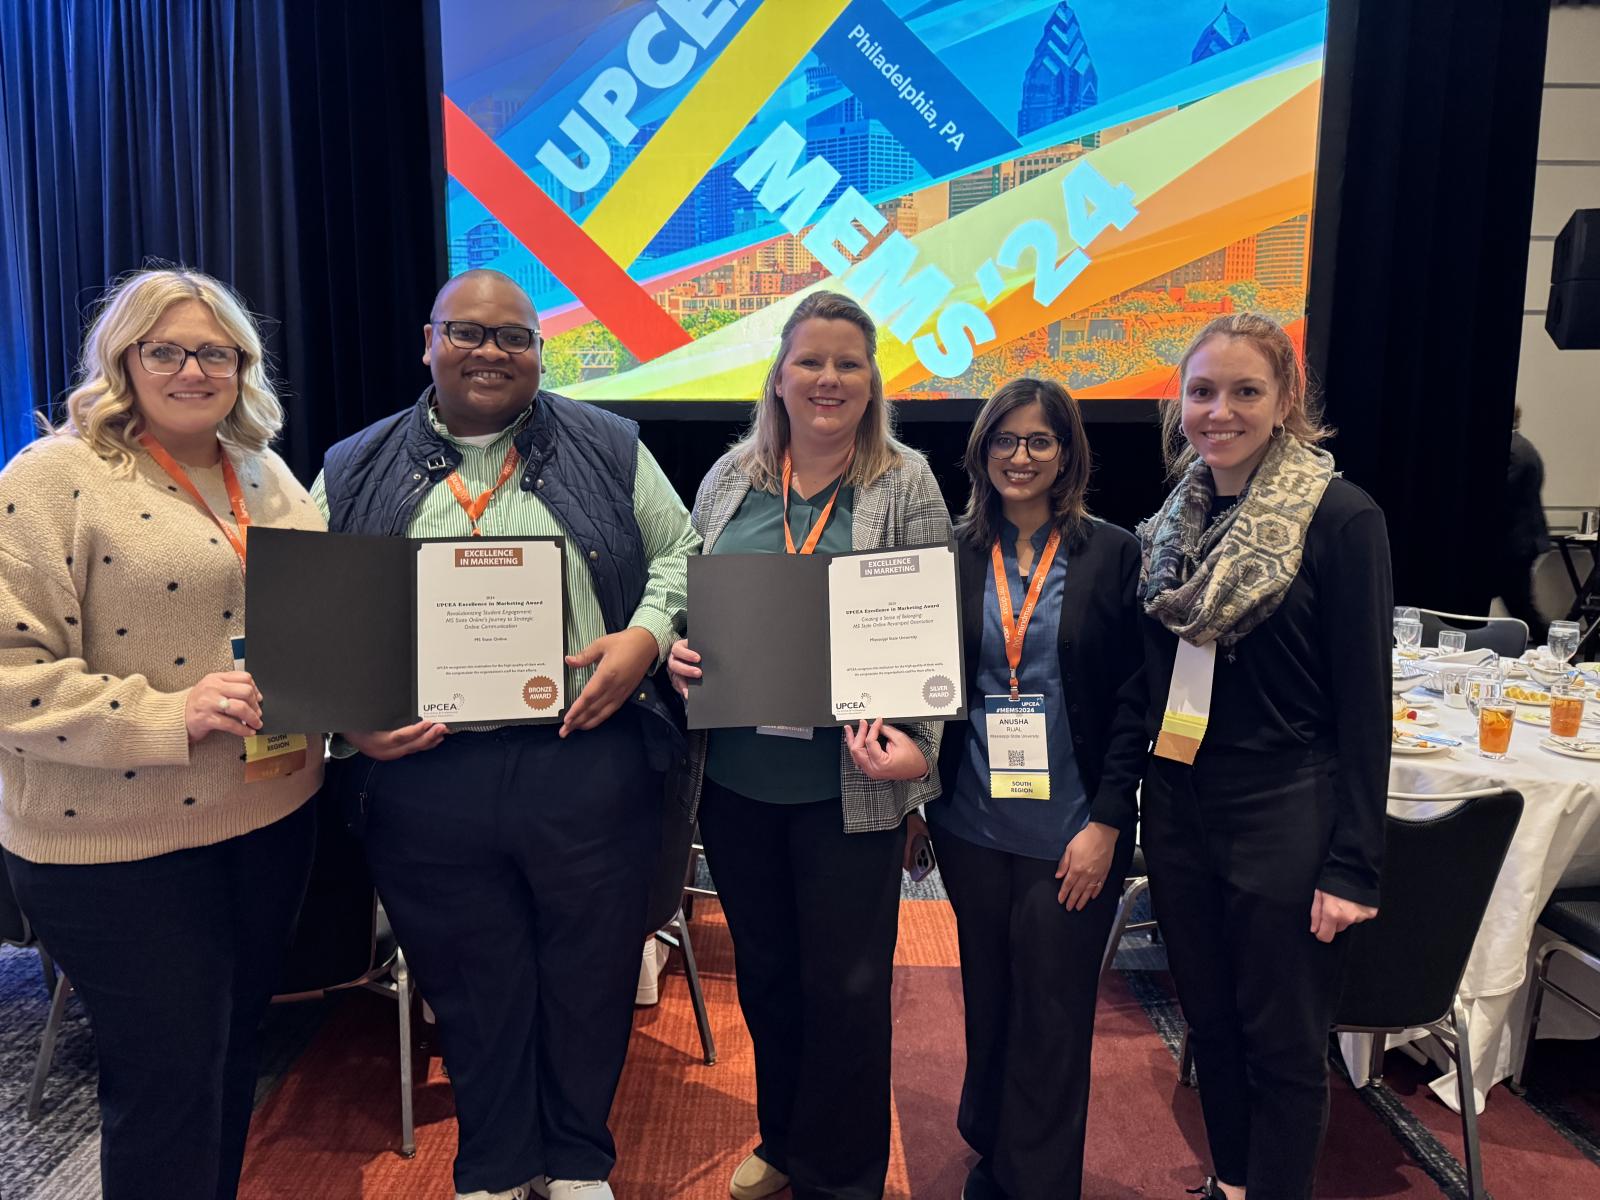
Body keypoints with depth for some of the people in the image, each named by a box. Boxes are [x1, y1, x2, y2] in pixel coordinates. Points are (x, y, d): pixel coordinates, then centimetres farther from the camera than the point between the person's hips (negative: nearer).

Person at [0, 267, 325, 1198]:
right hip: (121, 845, -6)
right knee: (171, 1081, 6)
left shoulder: (265, 470, 9)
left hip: (273, 816, 6)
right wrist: (164, 715, -25)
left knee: (235, 1051, 21)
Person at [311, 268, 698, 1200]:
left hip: (591, 765, 0)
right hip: (426, 780, 1)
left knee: (591, 976, 14)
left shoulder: (607, 449, 5)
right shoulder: (358, 473, 8)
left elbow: (682, 554, 6)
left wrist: (646, 635, -12)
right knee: (473, 988, 17)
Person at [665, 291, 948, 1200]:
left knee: (846, 986, 9)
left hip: (847, 784, -3)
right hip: (736, 775, 4)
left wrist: (916, 744, -18)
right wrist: (679, 654, -7)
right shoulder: (731, 478, 6)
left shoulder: (907, 485, -3)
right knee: (765, 971, 19)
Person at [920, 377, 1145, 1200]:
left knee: (1052, 1013, 7)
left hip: (1071, 829, -2)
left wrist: (1106, 822, -9)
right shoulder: (954, 554, 3)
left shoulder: (1112, 554, -2)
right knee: (987, 998, 16)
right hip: (972, 820, 2)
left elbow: (1134, 699, -4)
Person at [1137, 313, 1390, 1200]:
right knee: (1209, 1023, 19)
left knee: (1282, 1043, 10)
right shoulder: (1171, 524, 5)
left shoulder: (1341, 520, -11)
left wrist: (1353, 864, -13)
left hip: (1285, 820, -5)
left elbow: (1364, 702, -11)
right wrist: (1120, 810, 10)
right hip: (1177, 812, 6)